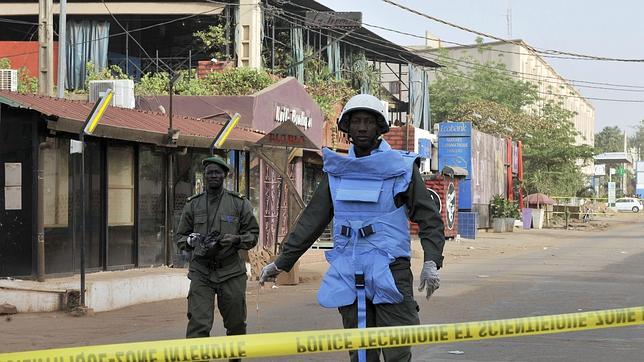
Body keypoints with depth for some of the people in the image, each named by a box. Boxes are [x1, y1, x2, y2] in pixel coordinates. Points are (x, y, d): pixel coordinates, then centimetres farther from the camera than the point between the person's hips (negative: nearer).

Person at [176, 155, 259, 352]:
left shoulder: (239, 203, 5)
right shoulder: (193, 205, 8)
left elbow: (253, 234, 6)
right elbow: (180, 237, 14)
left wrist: (235, 239, -14)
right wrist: (192, 240, -8)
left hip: (231, 271, 0)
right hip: (201, 272, 0)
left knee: (236, 324, 9)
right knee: (198, 324, -13)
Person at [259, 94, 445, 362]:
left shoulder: (401, 167, 2)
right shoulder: (337, 171, 13)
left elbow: (429, 218, 1)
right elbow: (311, 220, 17)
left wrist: (432, 261, -14)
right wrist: (281, 262, 16)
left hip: (389, 272, -4)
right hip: (348, 276, 4)